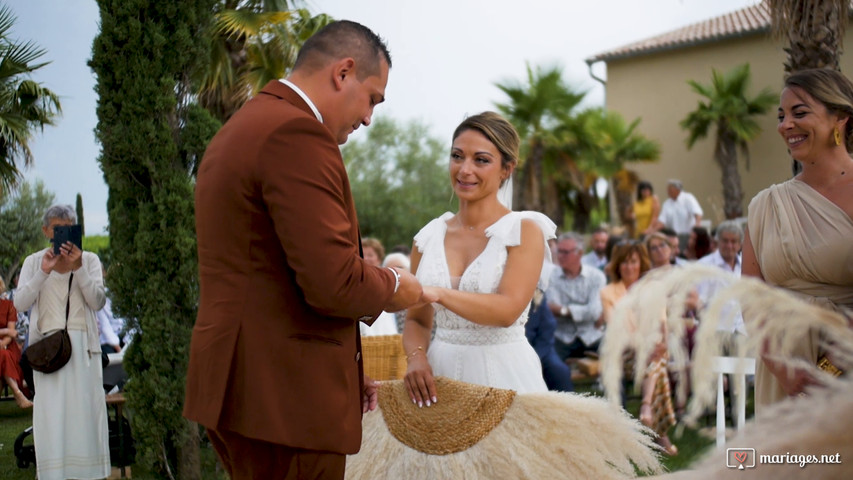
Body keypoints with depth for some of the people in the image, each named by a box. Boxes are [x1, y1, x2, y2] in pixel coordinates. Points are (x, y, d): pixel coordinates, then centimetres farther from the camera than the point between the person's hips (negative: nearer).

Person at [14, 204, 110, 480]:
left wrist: (78, 268, -14)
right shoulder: (34, 262, 10)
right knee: (50, 411, -6)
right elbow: (20, 303, -2)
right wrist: (43, 272, -13)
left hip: (82, 345, 0)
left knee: (85, 409, -3)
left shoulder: (89, 260, 9)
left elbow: (98, 302, -3)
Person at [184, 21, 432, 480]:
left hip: (236, 385, 10)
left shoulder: (240, 128, 16)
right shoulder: (297, 133, -16)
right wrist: (394, 287, -2)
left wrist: (340, 369, 18)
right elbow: (333, 283, -23)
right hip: (284, 397, -10)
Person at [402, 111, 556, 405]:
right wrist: (417, 357, -10)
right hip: (441, 375, 3)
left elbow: (508, 310, -19)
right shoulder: (428, 237, 6)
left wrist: (437, 293, -31)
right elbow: (417, 320, 11)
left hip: (503, 376, -3)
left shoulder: (525, 230, -5)